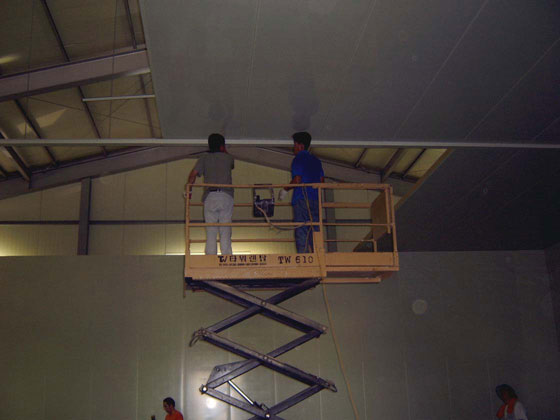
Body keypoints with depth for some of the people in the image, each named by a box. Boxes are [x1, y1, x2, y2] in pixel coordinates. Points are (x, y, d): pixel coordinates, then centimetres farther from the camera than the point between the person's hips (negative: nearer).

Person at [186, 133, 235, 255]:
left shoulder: (204, 158, 12)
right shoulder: (228, 158, 14)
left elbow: (194, 173, -1)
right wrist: (224, 151, 45)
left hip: (210, 196, 0)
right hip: (226, 196, 0)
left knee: (211, 233, 1)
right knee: (225, 232, 0)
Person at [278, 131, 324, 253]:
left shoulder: (298, 159, -2)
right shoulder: (316, 161, 18)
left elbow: (297, 180, -12)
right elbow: (321, 180, 15)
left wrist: (285, 190, 1)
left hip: (301, 199, -7)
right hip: (315, 199, 7)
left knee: (301, 231, -7)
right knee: (315, 230, 6)